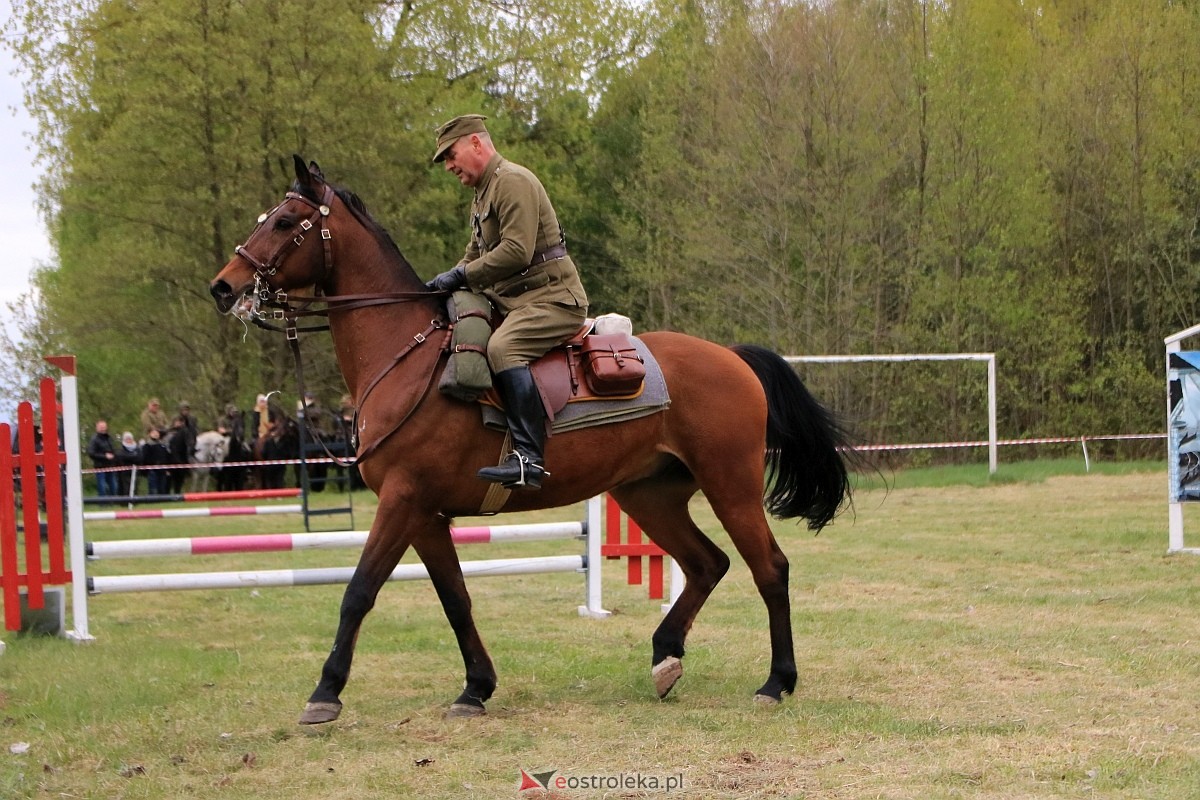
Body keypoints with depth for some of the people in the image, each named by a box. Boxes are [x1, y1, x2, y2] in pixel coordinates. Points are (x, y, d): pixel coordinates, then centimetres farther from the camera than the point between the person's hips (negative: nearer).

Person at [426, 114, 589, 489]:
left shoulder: (513, 181, -12)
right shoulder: (484, 193, 22)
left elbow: (517, 251, -23)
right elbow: (476, 253, 26)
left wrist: (461, 276, -18)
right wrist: (445, 284, 8)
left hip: (551, 298, -11)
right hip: (512, 301, 11)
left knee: (502, 347, -35)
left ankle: (529, 457, -42)